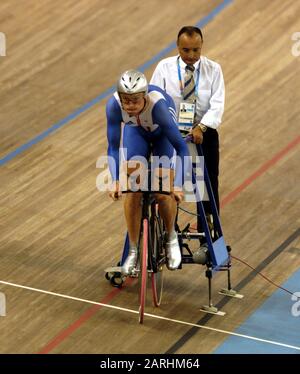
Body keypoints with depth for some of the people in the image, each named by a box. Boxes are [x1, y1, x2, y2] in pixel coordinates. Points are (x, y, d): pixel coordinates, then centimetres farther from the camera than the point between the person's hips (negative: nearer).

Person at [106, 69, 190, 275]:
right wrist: (115, 181, -37)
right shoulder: (114, 105, -35)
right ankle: (133, 252, 8)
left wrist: (179, 184, -44)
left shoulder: (157, 104, -42)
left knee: (163, 193, -11)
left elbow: (181, 147, -38)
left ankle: (172, 238, 18)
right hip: (136, 130, 2)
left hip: (162, 132, -2)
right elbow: (114, 147, -26)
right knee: (132, 191, -7)